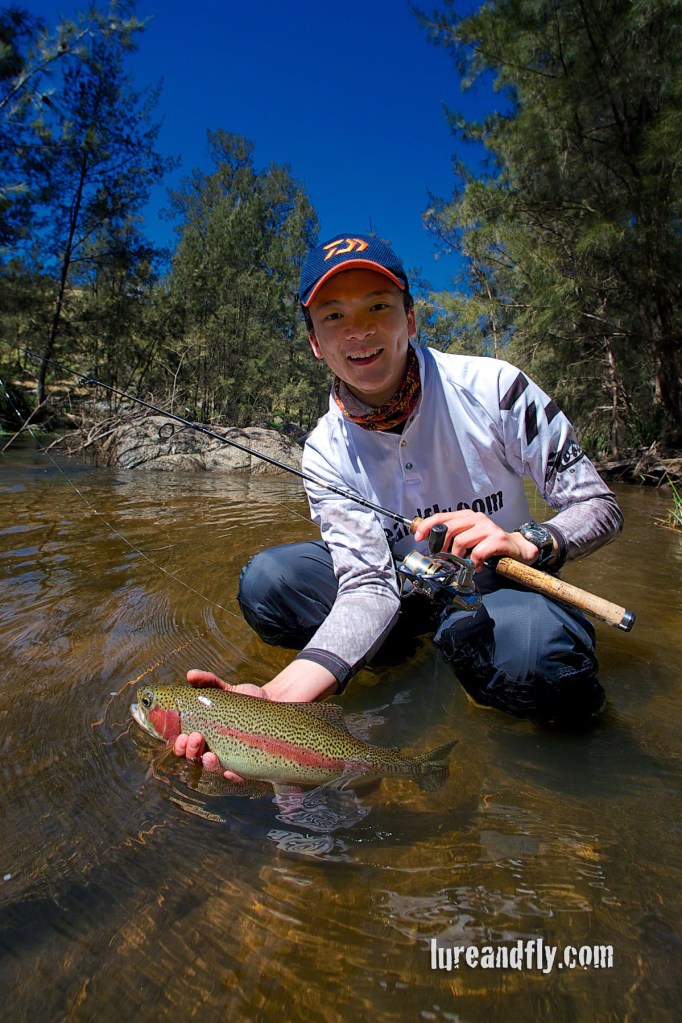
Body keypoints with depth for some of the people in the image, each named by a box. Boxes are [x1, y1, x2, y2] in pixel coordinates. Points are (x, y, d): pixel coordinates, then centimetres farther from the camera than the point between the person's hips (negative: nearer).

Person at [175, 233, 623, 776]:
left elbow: (602, 506, -12)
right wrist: (279, 694, -38)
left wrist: (528, 543, -35)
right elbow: (369, 585, -22)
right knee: (265, 582, -18)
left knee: (532, 653, -38)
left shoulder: (492, 386, -18)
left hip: (504, 582, -2)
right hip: (407, 585, 3)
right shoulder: (326, 453, -12)